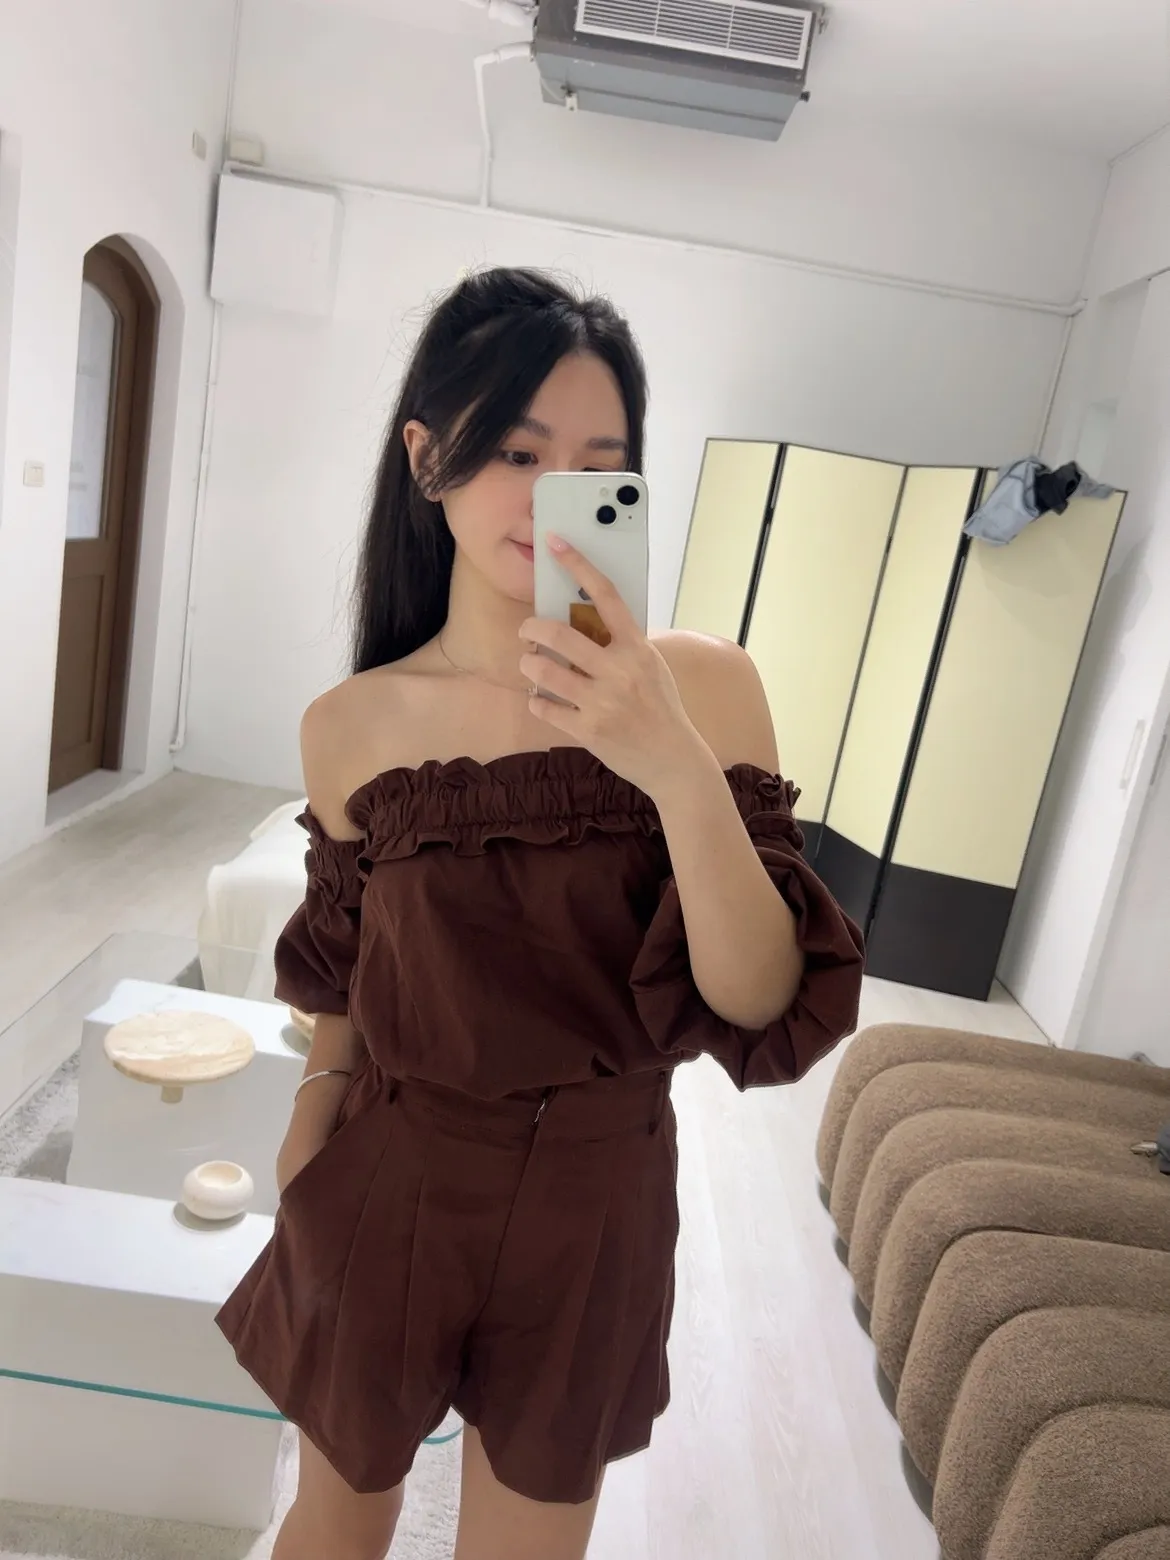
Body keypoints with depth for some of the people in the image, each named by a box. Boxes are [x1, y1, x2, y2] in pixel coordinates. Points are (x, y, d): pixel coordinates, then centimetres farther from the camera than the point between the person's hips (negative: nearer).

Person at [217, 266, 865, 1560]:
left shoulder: (702, 688, -16)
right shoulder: (349, 728, -10)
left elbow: (764, 1006, -20)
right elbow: (342, 988, 3)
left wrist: (680, 771, -36)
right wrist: (300, 1196, 14)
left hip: (593, 1209, 0)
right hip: (384, 1198, 1)